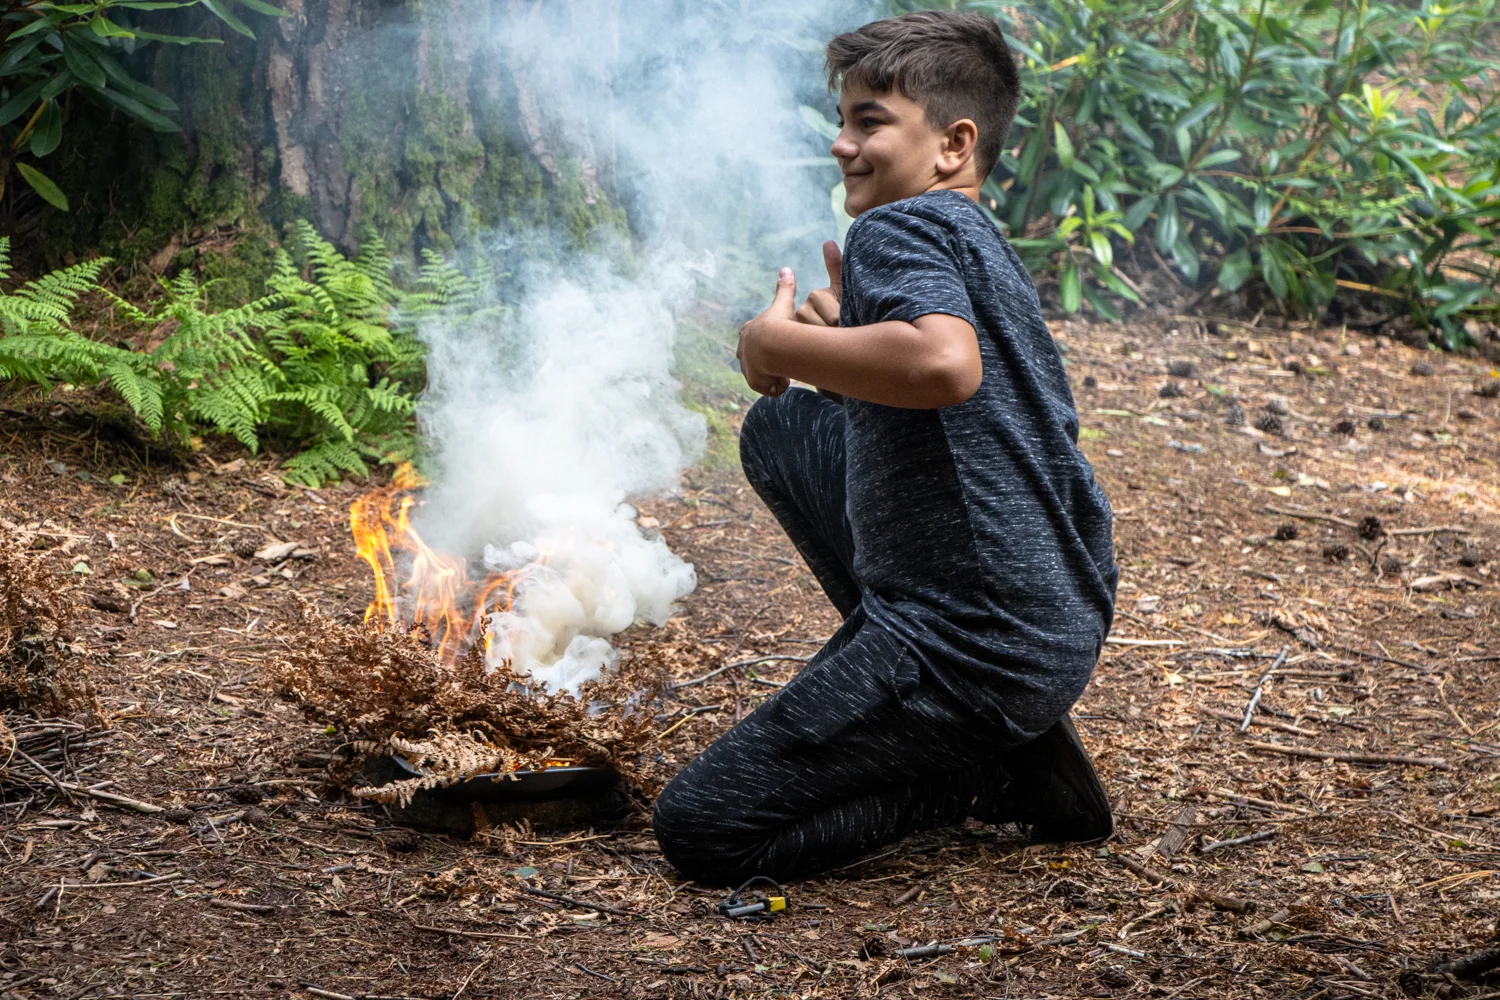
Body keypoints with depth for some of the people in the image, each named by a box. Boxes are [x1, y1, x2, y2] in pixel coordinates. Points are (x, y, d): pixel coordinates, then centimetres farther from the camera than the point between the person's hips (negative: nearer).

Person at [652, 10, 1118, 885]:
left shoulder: (896, 227, -12)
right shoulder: (986, 248, 18)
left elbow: (946, 364, -35)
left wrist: (782, 344, -19)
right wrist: (845, 342, 12)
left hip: (978, 647, -10)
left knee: (699, 833, -5)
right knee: (780, 426, 23)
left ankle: (993, 771, 0)